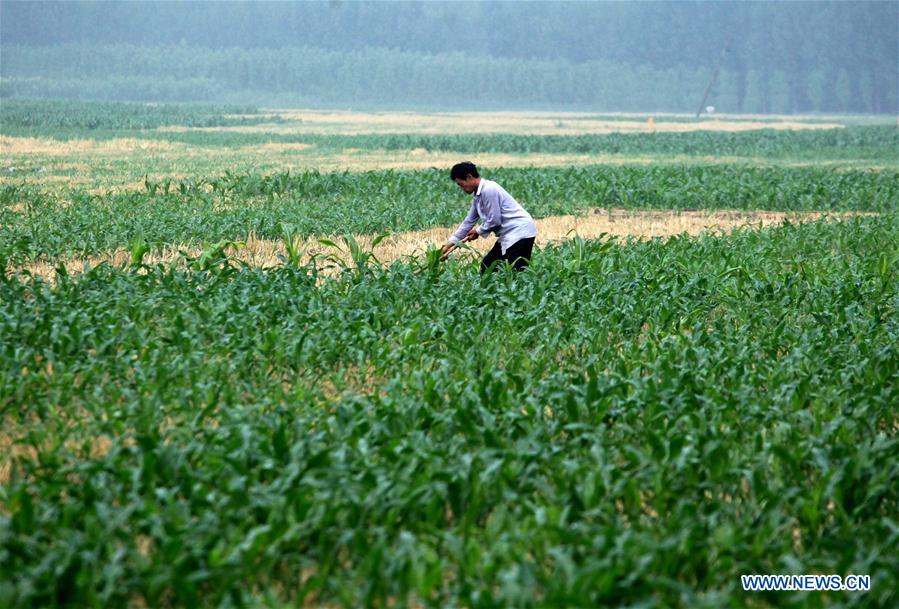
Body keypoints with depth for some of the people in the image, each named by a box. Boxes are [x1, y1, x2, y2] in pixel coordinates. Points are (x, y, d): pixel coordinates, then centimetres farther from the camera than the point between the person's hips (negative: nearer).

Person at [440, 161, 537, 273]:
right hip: (508, 235, 10)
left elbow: (494, 221, -18)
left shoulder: (489, 190, -17)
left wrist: (478, 231, 1)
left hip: (520, 232, -10)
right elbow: (469, 221, 20)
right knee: (487, 266, 11)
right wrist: (449, 244, 20)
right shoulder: (477, 195, 13)